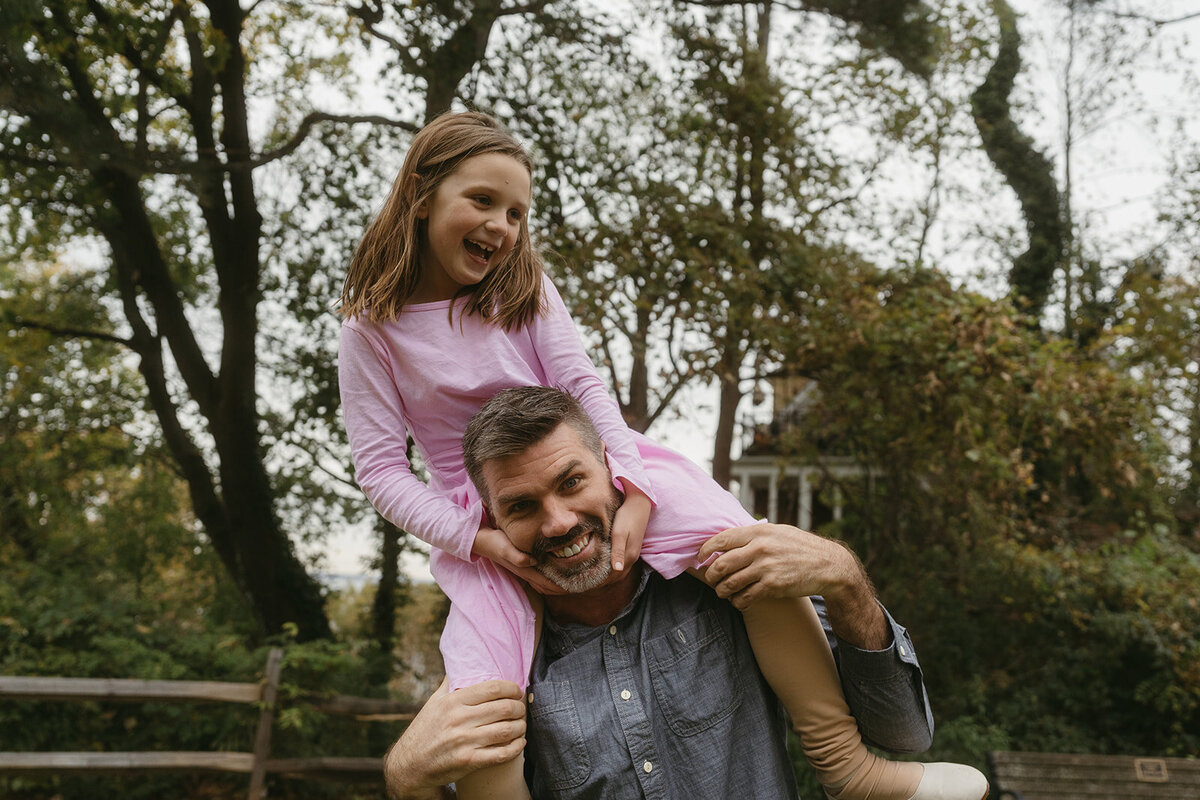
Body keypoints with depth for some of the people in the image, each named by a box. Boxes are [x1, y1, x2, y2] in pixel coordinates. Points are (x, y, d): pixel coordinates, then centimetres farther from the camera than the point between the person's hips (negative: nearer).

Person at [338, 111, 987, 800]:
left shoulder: (523, 285, 5)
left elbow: (585, 387, -4)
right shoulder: (373, 329, -3)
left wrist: (636, 493, -20)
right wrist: (482, 541, -19)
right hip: (481, 523, -2)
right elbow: (382, 468, -6)